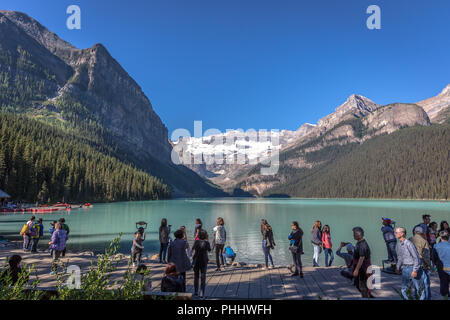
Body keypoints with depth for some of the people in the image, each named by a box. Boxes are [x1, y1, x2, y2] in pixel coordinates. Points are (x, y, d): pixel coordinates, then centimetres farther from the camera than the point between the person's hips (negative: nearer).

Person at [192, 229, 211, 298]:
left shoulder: (196, 241, -6)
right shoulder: (206, 242, -10)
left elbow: (193, 249, 10)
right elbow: (209, 250, 7)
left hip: (196, 261, 2)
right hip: (204, 261, -2)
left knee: (196, 276, 16)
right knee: (203, 277, 4)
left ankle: (196, 292, 24)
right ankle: (202, 294, 1)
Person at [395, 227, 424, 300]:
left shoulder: (409, 244, -20)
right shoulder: (399, 243, 5)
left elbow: (416, 257, -18)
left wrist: (415, 270, -18)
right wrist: (398, 267, 18)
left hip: (413, 267, -7)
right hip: (405, 268, 8)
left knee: (418, 288, 4)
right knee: (404, 289, 11)